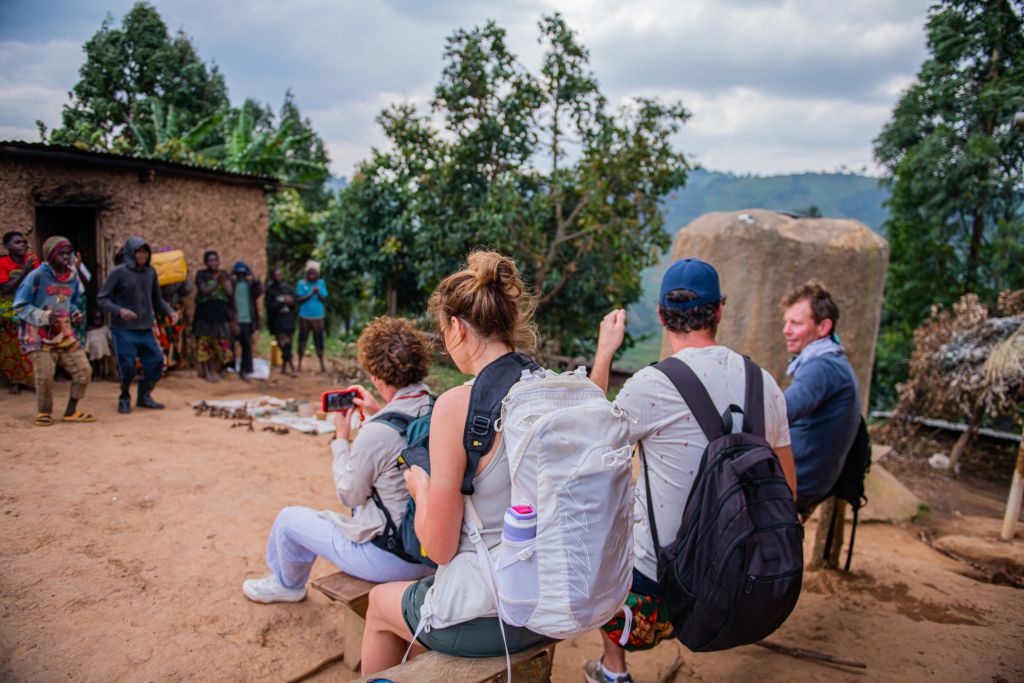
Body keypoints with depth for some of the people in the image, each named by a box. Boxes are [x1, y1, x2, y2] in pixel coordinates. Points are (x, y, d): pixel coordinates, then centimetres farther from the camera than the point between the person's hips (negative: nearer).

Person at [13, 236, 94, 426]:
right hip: (39, 335, -5)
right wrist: (44, 316, -21)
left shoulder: (72, 277, 6)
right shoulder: (37, 276, -12)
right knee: (45, 375, -11)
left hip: (65, 333, 5)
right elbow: (20, 306, -10)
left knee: (83, 370, -2)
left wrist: (75, 313, 1)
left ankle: (71, 411, 13)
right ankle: (44, 413, 14)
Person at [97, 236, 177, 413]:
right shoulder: (119, 272, -7)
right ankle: (124, 399, 22)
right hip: (123, 330, -4)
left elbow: (157, 299, 15)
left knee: (156, 361, 1)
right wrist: (119, 310, -21)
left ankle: (144, 396, 21)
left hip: (146, 329, 4)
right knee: (127, 366, -3)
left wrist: (170, 311, -1)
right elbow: (101, 298, -5)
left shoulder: (150, 272, 6)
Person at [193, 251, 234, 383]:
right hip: (205, 314, -3)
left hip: (221, 313, 3)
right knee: (204, 343, -2)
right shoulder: (201, 275, 1)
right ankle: (206, 371, 8)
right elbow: (204, 291, -11)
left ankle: (214, 370, 14)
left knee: (221, 343, 0)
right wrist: (216, 282, -16)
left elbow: (230, 293, 2)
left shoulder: (225, 275, 11)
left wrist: (223, 281, -11)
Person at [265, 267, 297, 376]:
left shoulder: (288, 288, 8)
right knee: (285, 346, -11)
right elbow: (270, 307, -10)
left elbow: (294, 303, 10)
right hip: (277, 323, -4)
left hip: (289, 322, 4)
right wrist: (283, 302, -17)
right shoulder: (270, 290, -3)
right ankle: (292, 368, -10)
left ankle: (284, 367, 21)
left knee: (288, 346, 7)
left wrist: (290, 302, -13)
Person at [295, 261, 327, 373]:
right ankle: (299, 364, 13)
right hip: (304, 317, -1)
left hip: (318, 317, 1)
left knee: (319, 341, 3)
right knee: (302, 340, 5)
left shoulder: (321, 283, 4)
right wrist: (310, 294, -17)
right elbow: (299, 299, -8)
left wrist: (318, 293, -17)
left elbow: (325, 300, 0)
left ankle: (322, 364, 9)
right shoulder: (301, 283, -2)